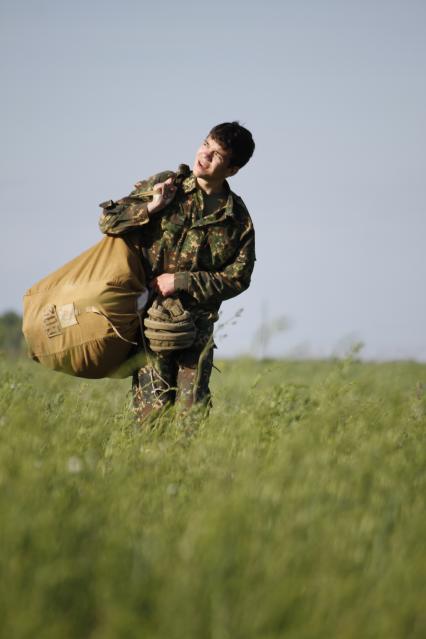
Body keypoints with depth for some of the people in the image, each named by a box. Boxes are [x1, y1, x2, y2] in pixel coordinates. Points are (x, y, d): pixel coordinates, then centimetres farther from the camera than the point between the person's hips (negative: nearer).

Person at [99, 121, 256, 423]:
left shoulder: (238, 219, 3)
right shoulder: (164, 185, 2)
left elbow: (237, 278, 1)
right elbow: (108, 221, 5)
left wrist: (181, 281, -8)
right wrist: (152, 207, -10)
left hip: (198, 322, 1)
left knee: (192, 407, -2)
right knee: (153, 408, -8)